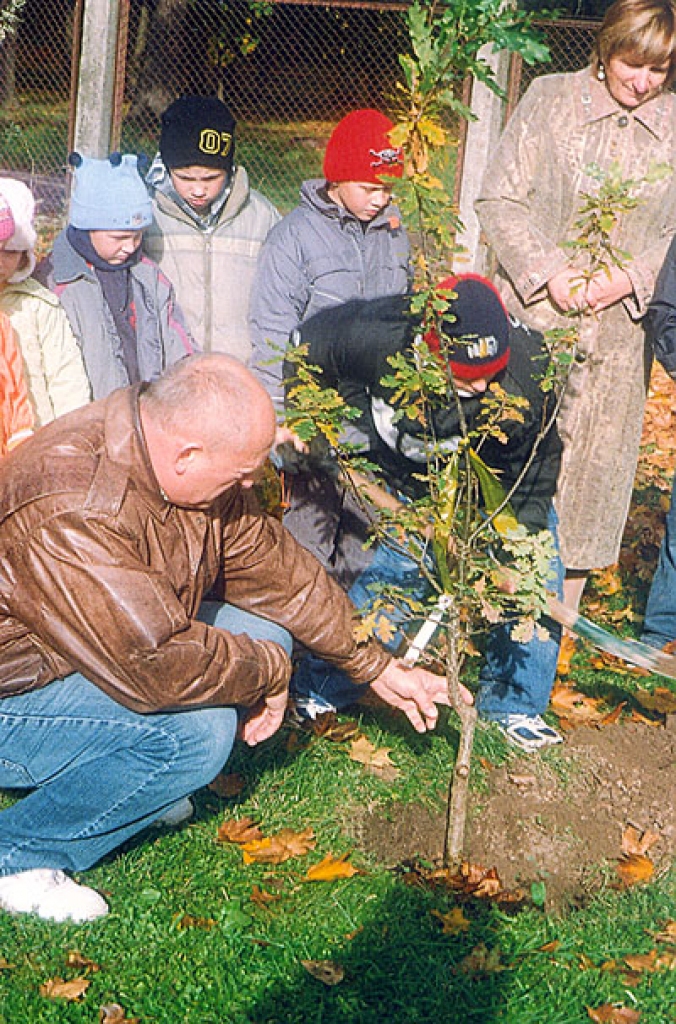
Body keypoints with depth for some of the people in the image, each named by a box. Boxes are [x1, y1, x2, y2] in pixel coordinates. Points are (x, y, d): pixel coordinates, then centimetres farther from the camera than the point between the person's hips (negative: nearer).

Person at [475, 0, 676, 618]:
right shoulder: (549, 99, -1)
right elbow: (498, 200, -2)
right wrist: (547, 272, -13)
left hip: (619, 329, 1)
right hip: (532, 314, -1)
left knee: (596, 453, 8)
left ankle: (563, 611, 23)